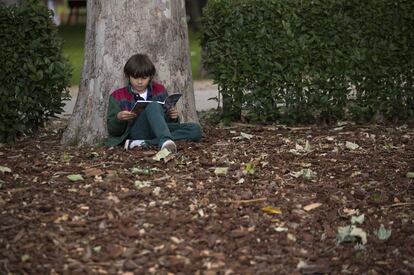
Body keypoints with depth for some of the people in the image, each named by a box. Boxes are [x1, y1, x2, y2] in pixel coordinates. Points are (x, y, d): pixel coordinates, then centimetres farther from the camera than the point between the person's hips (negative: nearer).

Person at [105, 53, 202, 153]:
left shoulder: (159, 90, 19)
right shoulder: (117, 96, 10)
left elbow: (168, 121, 22)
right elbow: (112, 130, 7)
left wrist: (173, 117, -2)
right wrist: (118, 118, -15)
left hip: (160, 131, 4)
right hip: (136, 132, -4)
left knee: (195, 129, -21)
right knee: (153, 105, -30)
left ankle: (145, 143, -31)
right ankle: (165, 141, -58)